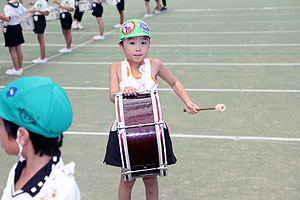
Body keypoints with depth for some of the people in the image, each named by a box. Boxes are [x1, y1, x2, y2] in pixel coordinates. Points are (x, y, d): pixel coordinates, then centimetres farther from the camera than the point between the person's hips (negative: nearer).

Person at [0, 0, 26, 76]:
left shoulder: (7, 7, -21)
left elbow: (8, 19, -33)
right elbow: (24, 11, 19)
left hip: (10, 29, -7)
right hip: (18, 27, 7)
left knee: (12, 50, 1)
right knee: (18, 49, 13)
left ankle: (17, 70, 5)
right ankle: (20, 68, 22)